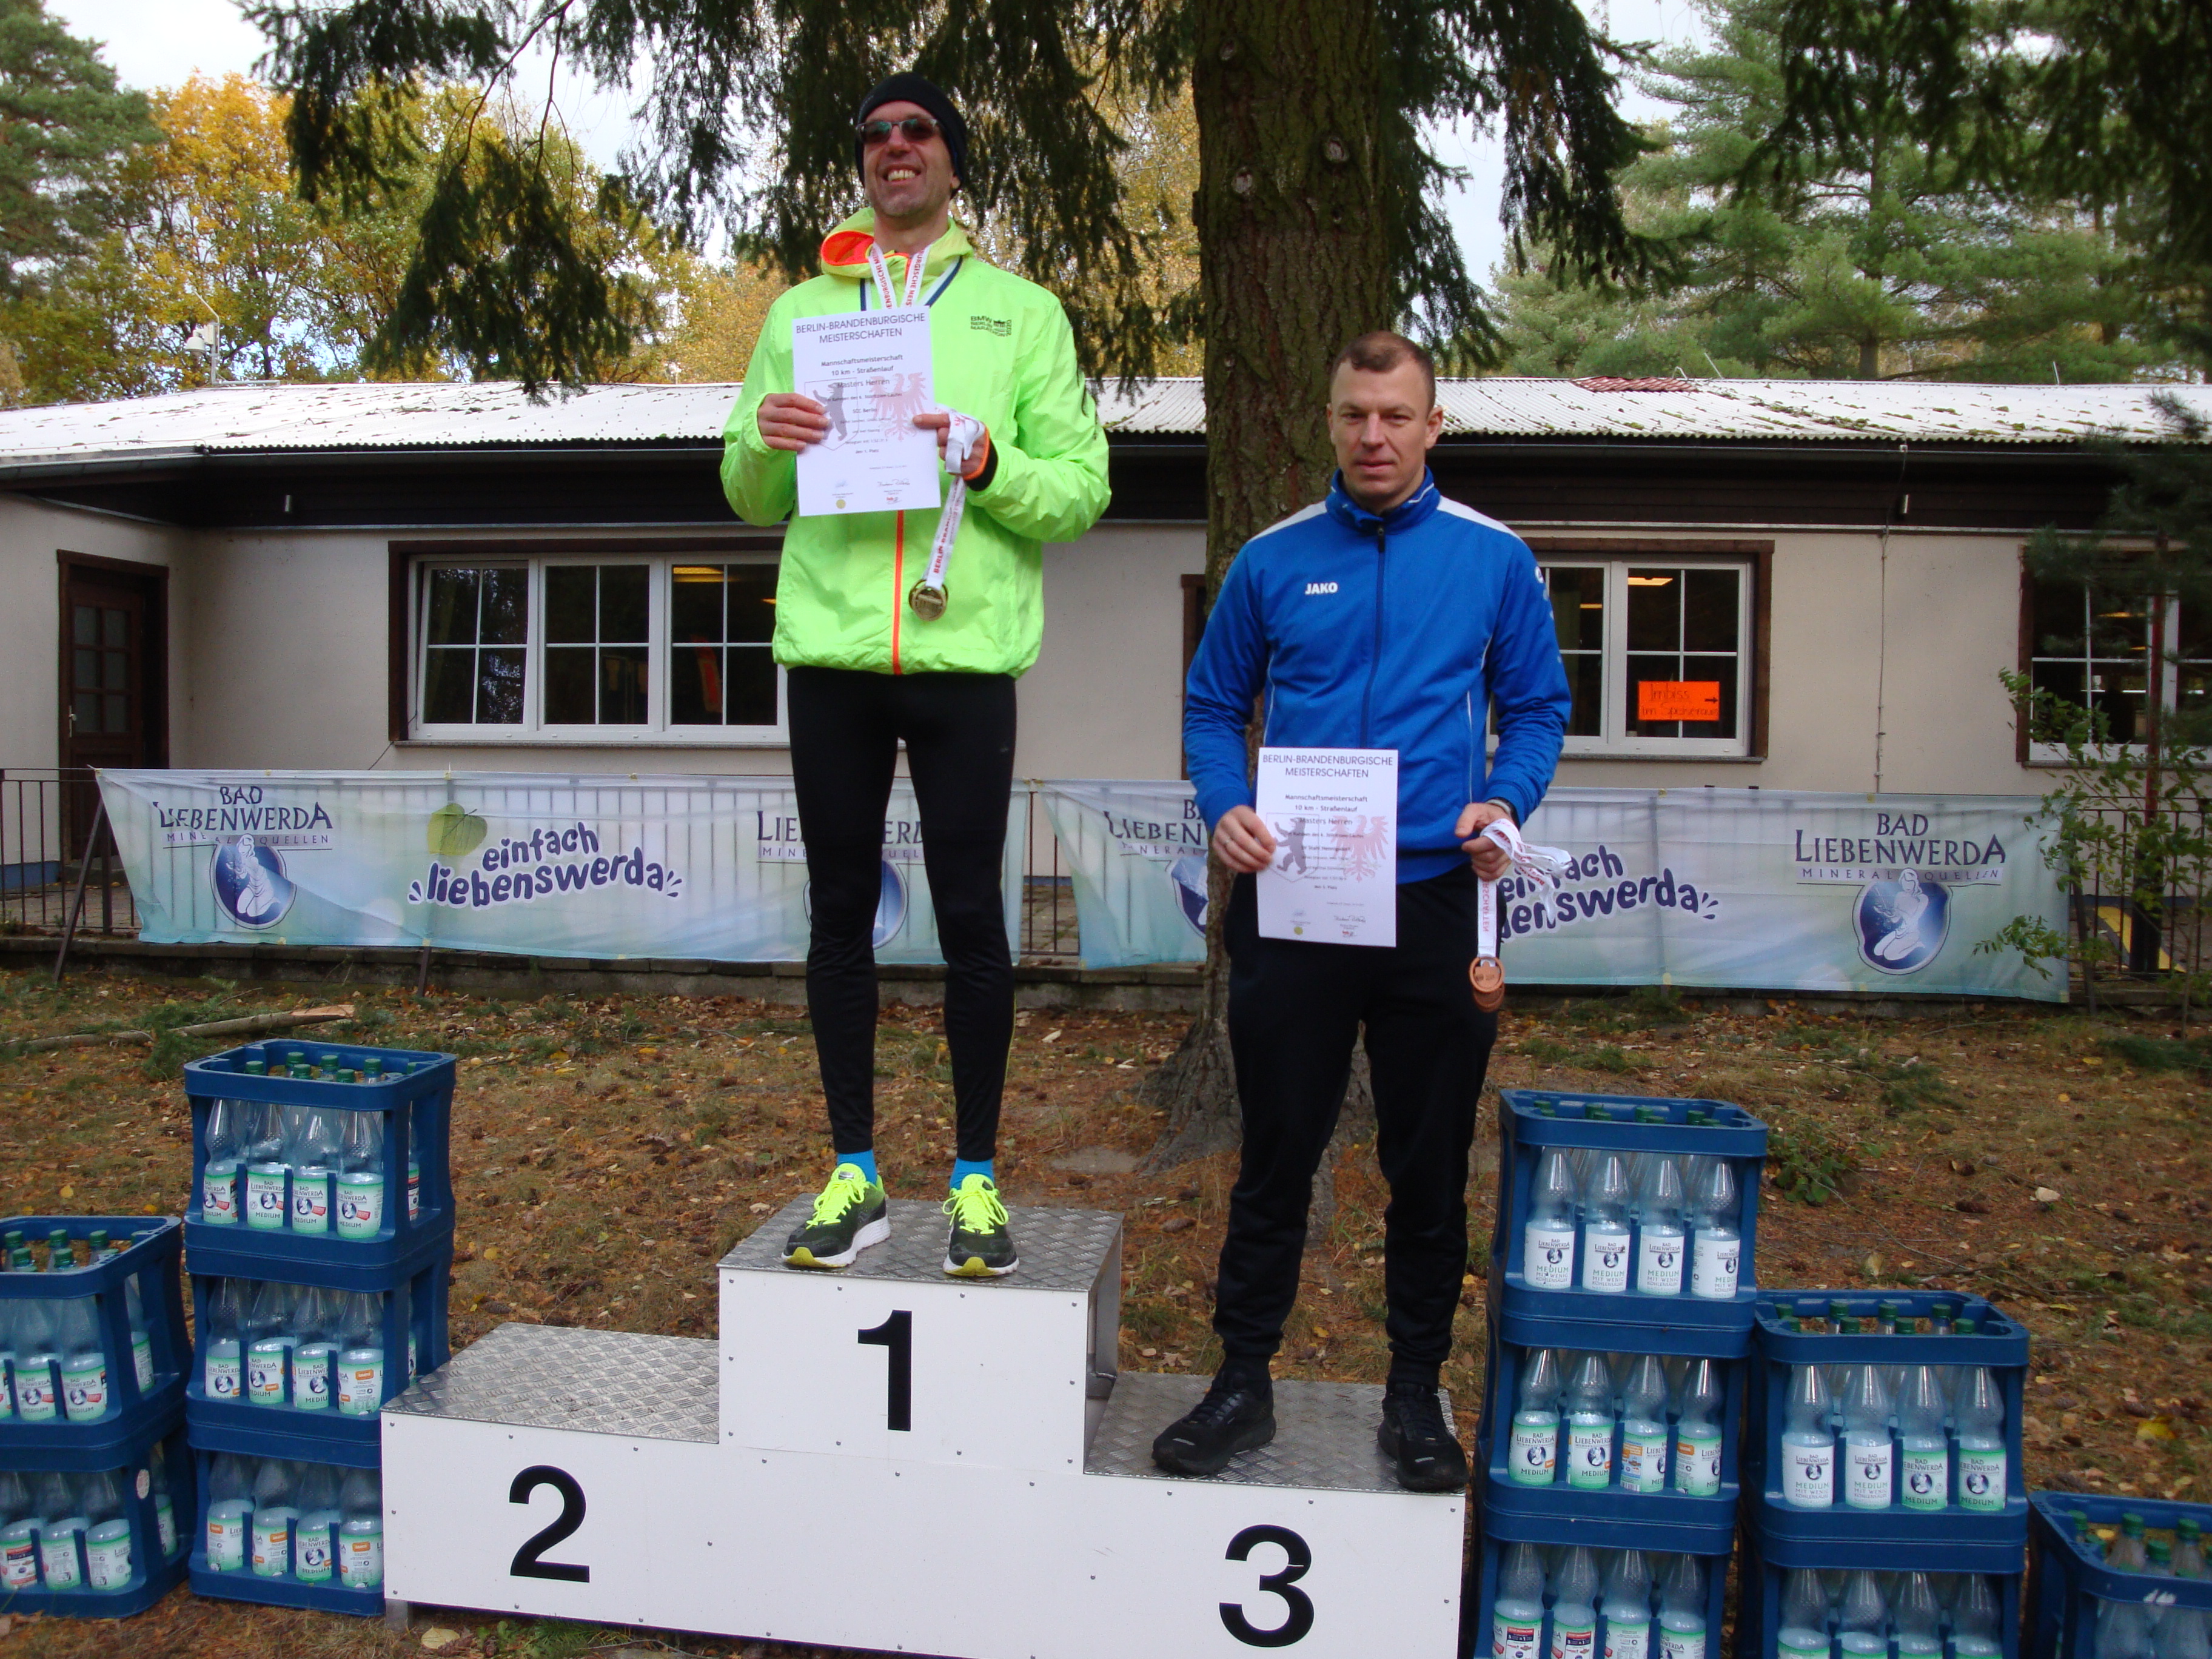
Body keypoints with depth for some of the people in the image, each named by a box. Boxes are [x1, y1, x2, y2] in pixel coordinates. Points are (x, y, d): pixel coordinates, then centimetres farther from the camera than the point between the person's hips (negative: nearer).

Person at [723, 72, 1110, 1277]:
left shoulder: (1021, 311, 10)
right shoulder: (799, 313, 17)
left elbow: (1082, 490, 4)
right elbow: (751, 502, 18)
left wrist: (988, 465, -14)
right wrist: (763, 442, -3)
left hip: (964, 653, -2)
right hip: (830, 648, 3)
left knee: (971, 919, 0)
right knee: (841, 915, 6)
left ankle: (975, 1181, 13)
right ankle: (854, 1178, 17)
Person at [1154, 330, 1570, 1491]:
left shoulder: (1493, 560, 5)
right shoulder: (1274, 561, 5)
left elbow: (1537, 706, 9)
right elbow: (1212, 707, 10)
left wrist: (1506, 802, -10)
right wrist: (1225, 808, -8)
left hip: (1433, 903, 0)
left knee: (1429, 1165, 9)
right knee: (1276, 1153, 7)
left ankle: (1416, 1394, 26)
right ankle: (1243, 1382, 22)